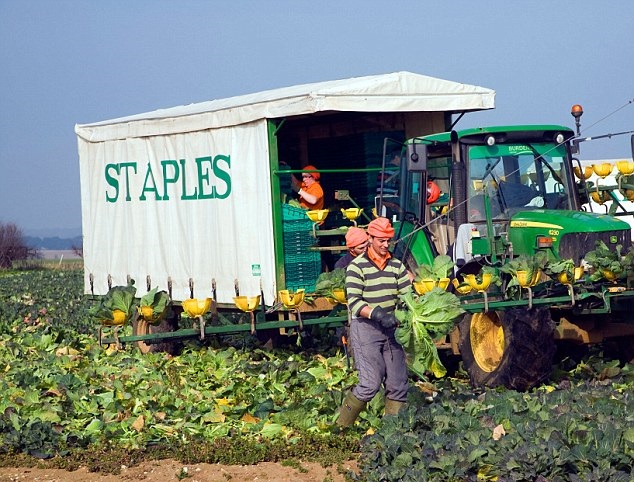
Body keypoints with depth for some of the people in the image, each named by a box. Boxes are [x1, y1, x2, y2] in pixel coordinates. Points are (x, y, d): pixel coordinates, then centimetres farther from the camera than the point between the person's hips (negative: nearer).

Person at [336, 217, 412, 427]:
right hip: (365, 328, -6)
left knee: (397, 385, 4)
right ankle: (341, 426, 0)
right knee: (370, 384, -13)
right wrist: (378, 314, -29)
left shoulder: (396, 266, 10)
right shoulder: (357, 267, -7)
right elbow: (354, 302, -16)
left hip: (390, 328, 6)